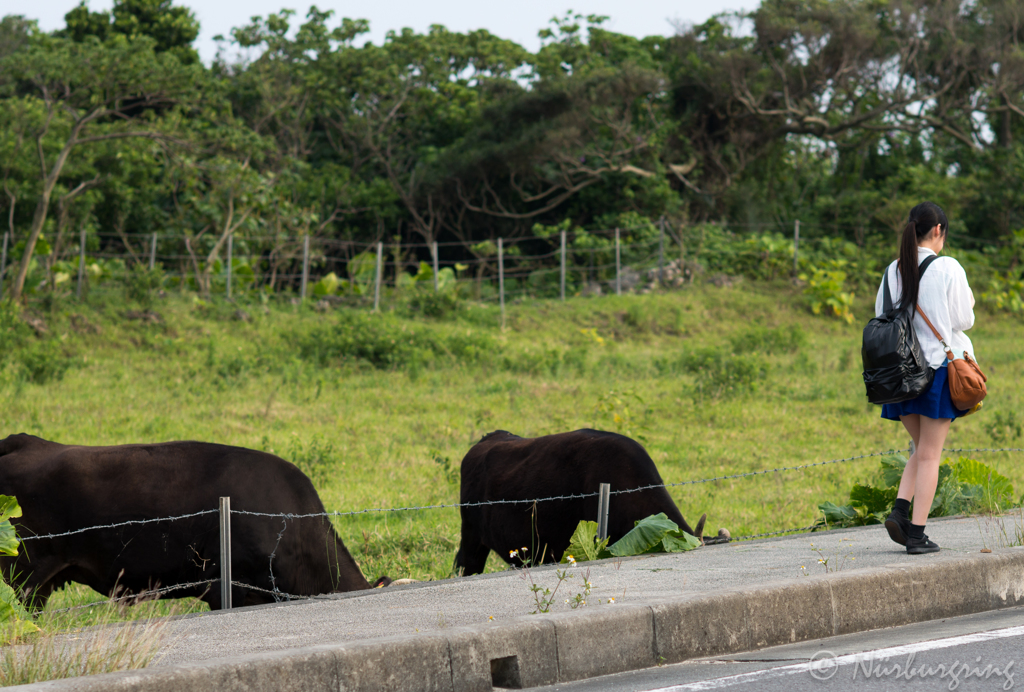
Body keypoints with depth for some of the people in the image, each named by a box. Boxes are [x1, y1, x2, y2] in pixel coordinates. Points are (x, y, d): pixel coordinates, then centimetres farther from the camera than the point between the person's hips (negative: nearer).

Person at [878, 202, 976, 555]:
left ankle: (900, 511, 0)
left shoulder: (892, 271, 4)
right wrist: (968, 303, 17)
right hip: (938, 365, -4)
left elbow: (881, 320, 8)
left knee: (922, 449, 19)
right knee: (929, 454, 2)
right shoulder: (948, 269, -9)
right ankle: (917, 533, 0)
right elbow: (963, 320, -5)